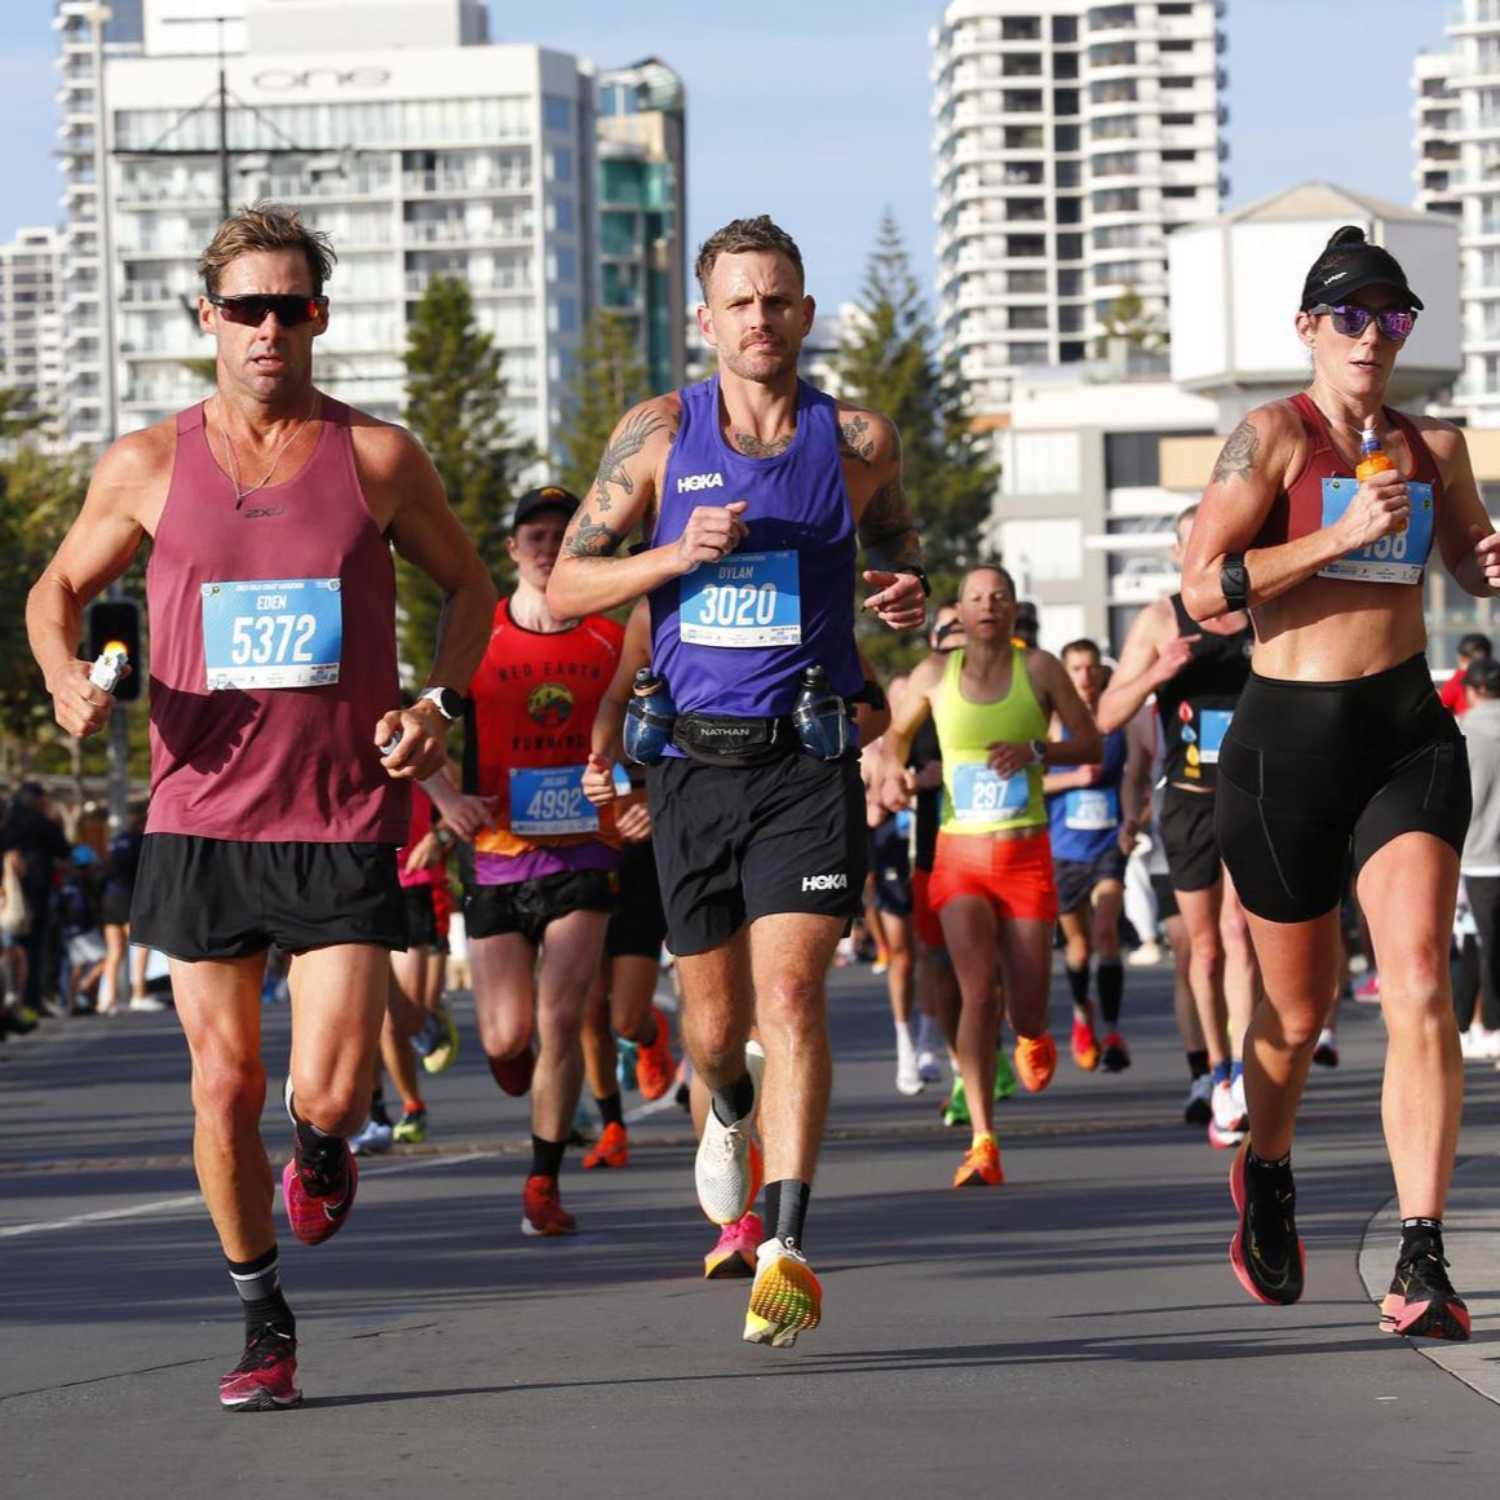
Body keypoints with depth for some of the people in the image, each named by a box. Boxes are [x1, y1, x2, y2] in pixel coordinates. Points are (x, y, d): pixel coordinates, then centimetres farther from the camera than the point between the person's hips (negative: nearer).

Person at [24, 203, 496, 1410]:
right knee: (224, 1085, 3)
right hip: (200, 816, 1)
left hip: (346, 822, -1)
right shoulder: (149, 466, 1)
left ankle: (324, 1151, 30)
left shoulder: (377, 458, -1)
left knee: (328, 1093, -8)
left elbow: (468, 584, 13)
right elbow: (60, 588, 15)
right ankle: (264, 1323, 20)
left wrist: (442, 703, -4)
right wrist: (66, 677, -6)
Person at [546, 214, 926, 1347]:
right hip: (695, 757, 1)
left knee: (791, 993, -16)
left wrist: (910, 593, -2)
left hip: (809, 759, -1)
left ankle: (787, 1252, -17)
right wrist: (677, 554, -12)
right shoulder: (659, 434, 3)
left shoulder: (858, 439, 4)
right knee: (715, 1022, 10)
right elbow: (567, 585, 4)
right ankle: (730, 1114, 47)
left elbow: (895, 541, 21)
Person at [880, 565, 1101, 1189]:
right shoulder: (935, 674, 3)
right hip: (960, 855, 0)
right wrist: (894, 771, 0)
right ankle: (983, 1145, -19)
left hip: (1026, 855, 0)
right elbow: (898, 732, 21)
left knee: (1026, 1011, 2)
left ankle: (1032, 1038, 44)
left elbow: (1091, 745, 2)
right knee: (977, 990, -18)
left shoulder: (1040, 669, -1)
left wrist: (1036, 750, -15)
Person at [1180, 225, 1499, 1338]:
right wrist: (1341, 536, -20)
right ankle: (1266, 1172, 43)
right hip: (1289, 738, -2)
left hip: (1409, 733, 3)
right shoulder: (1275, 436, -5)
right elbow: (1202, 586, -13)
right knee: (1299, 1009, 10)